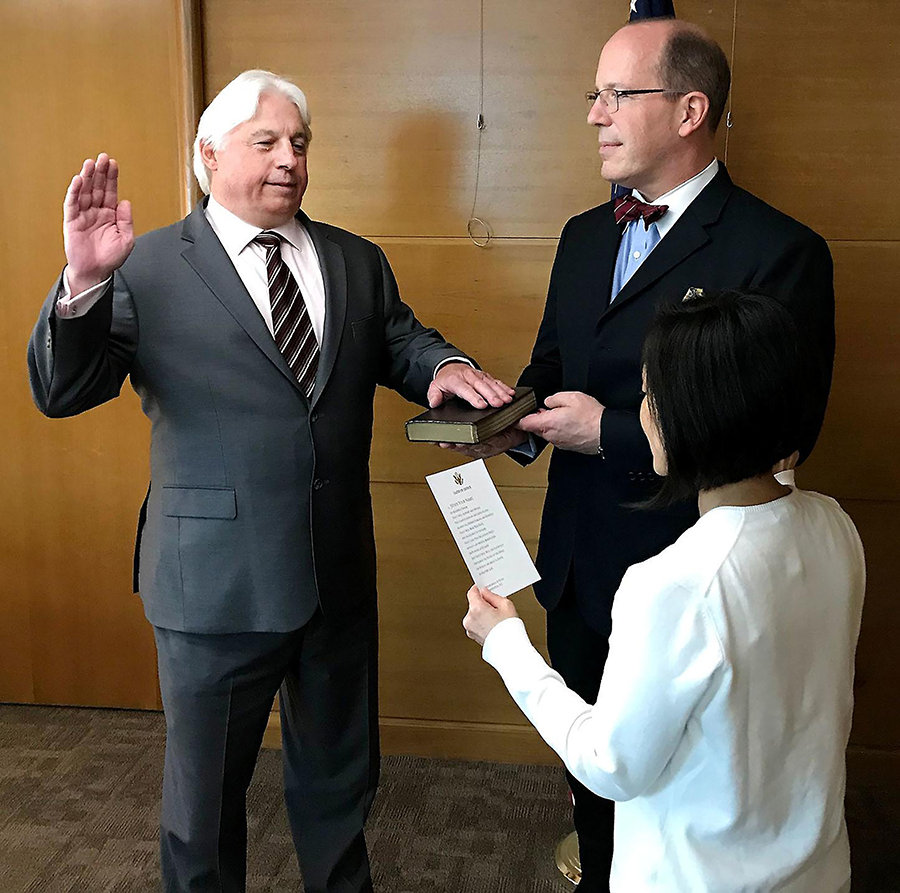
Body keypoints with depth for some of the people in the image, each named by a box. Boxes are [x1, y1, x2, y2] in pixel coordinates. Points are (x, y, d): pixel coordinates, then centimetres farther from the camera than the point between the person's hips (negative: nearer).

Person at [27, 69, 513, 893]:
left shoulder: (357, 262, 6)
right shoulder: (149, 268, -8)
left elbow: (402, 345, 10)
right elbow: (61, 391, -13)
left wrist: (444, 366, -14)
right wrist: (86, 282, -31)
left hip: (339, 573, 4)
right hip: (218, 580, -4)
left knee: (340, 777, 24)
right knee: (206, 789, 17)